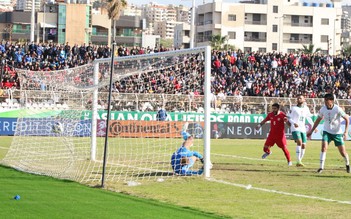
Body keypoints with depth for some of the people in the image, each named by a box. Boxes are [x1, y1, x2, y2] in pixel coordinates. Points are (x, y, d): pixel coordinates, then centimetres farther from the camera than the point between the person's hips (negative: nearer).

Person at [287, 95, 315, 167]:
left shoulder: (306, 108, 11)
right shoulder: (294, 108, -1)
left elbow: (308, 118, 23)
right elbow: (289, 118, 0)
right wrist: (294, 123, -19)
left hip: (303, 129, 5)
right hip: (295, 128, -5)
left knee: (303, 146, 4)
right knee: (299, 142, -24)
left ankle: (299, 161, 17)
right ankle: (298, 161, -24)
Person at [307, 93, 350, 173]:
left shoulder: (337, 109, -20)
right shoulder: (323, 109, -8)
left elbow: (347, 119, -10)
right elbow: (318, 120, 8)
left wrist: (346, 131, -18)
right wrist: (311, 131, 8)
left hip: (337, 133, -2)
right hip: (326, 131, 2)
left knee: (343, 152, 2)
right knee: (324, 147, -20)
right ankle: (321, 167, -16)